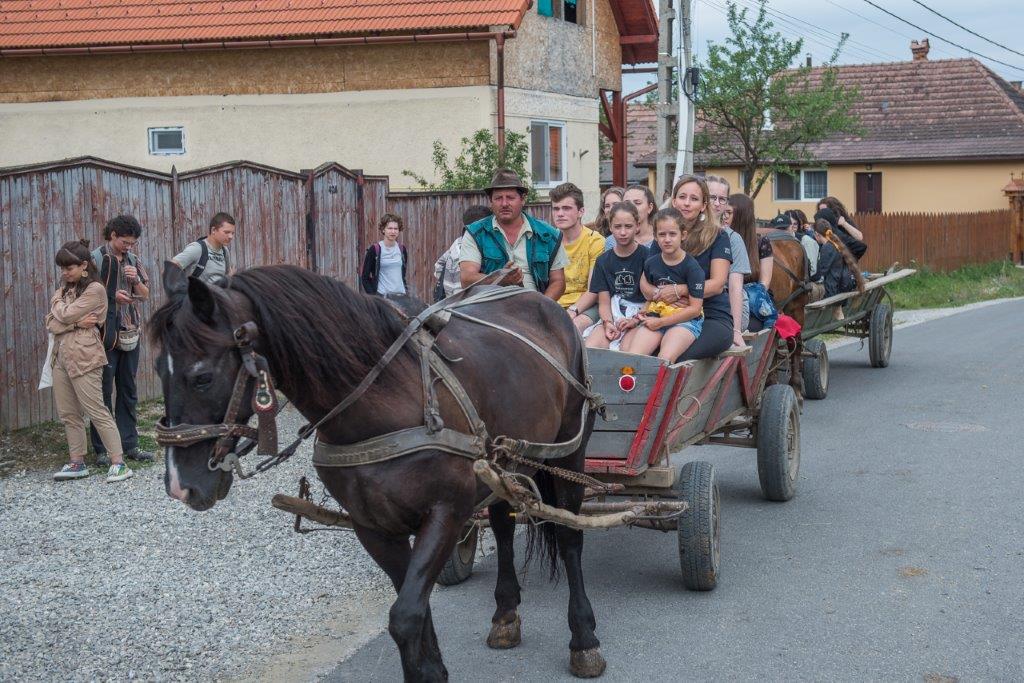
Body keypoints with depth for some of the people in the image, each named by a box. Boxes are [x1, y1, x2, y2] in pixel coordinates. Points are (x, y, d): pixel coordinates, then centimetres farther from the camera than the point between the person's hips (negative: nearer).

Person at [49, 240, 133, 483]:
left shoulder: (95, 289, -8)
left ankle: (119, 461, -5)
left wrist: (56, 301, 5)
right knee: (68, 414, 9)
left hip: (83, 358, -8)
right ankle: (77, 463, 16)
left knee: (97, 411, -8)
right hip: (61, 356, 8)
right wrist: (77, 323, -11)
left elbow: (65, 315, -15)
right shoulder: (66, 289, 15)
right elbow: (51, 324, 6)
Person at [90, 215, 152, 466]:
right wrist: (112, 296, -17)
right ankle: (101, 450, 6)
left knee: (129, 391, 11)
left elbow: (145, 295, 14)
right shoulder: (96, 259, -7)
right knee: (103, 392, 0)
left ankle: (129, 445, 18)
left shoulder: (132, 260, 10)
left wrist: (136, 280, -5)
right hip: (105, 334, -6)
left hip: (130, 332, 6)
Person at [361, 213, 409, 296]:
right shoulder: (374, 249, -5)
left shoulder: (402, 249, 9)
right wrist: (372, 295, -10)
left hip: (401, 294, 5)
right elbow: (364, 276, -3)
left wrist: (406, 290, 11)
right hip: (381, 295, -5)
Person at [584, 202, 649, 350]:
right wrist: (607, 323, -12)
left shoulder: (647, 256, 1)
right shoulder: (603, 261, 12)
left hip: (640, 314, -3)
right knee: (590, 348, -25)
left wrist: (635, 320, -16)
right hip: (613, 316, 3)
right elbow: (604, 302, 8)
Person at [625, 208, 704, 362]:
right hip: (656, 317, 4)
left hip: (685, 321, -4)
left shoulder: (692, 267, -7)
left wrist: (660, 322, -12)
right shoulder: (651, 263, 8)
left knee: (665, 359, -31)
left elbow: (695, 309, -9)